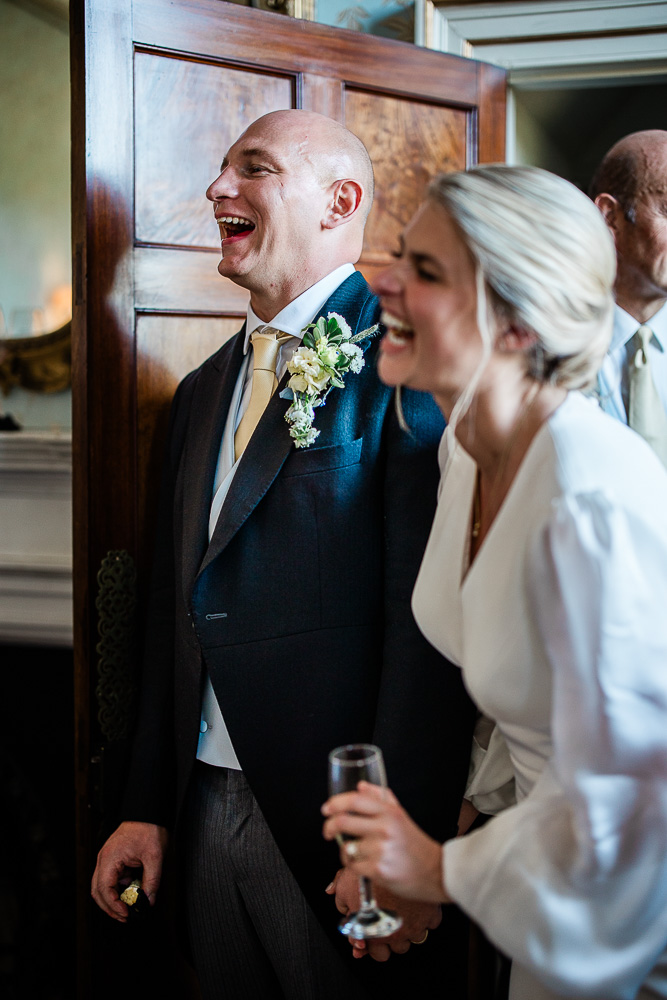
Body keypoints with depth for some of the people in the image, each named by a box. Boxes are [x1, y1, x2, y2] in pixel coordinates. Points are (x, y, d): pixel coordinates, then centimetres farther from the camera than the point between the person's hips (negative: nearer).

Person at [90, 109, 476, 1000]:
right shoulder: (204, 390, 13)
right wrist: (148, 808, 11)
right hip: (207, 814, 7)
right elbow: (178, 612, 13)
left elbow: (430, 618, -18)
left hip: (337, 825, -6)